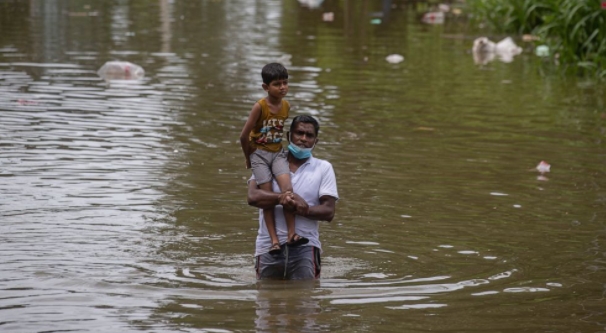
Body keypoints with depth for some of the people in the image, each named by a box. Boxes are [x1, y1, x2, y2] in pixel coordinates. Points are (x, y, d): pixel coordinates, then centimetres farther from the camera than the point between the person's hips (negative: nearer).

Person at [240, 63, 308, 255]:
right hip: (259, 153, -3)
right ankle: (274, 240, -9)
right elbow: (244, 136, -11)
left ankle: (292, 234, -20)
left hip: (277, 153, 3)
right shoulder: (260, 107, -15)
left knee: (287, 190, -19)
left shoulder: (286, 107, 0)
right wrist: (249, 159, 0)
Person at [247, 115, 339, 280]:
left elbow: (329, 211, 0)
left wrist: (302, 210, -19)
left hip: (305, 247, -1)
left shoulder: (323, 168, 10)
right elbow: (253, 196, -6)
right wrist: (283, 197, -21)